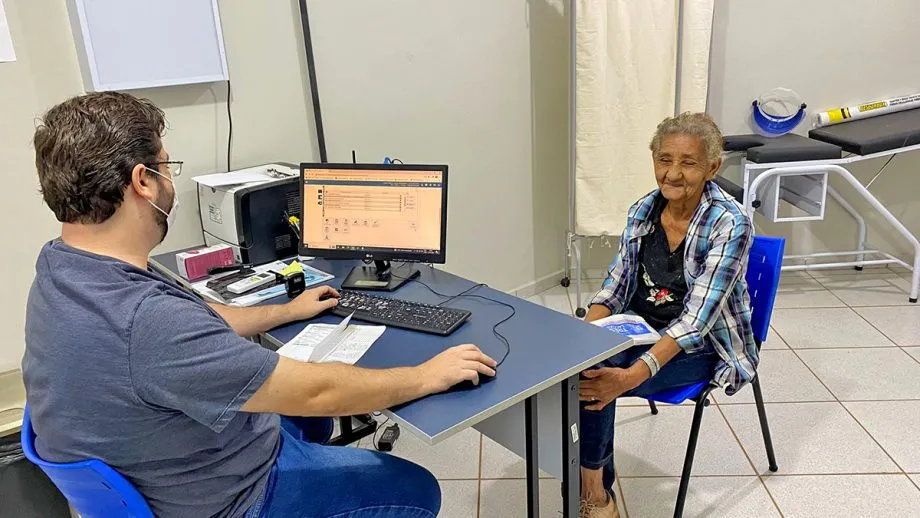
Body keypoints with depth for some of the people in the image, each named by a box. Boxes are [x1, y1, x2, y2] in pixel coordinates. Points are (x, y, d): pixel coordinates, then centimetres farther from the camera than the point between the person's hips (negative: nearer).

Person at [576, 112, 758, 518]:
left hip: (699, 346, -5)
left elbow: (697, 317, -25)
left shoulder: (729, 223, -18)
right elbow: (615, 288, 3)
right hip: (640, 329, 5)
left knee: (598, 380, -28)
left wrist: (633, 375, -38)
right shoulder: (643, 210, -1)